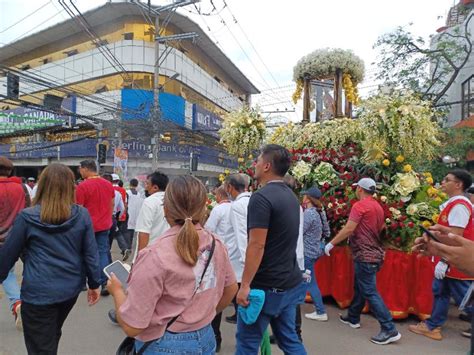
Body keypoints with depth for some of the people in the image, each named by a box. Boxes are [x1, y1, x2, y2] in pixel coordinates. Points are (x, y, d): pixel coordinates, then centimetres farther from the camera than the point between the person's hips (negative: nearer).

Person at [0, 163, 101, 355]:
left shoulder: (27, 217, -11)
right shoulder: (82, 215, -7)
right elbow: (91, 253, -4)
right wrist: (95, 283, 6)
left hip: (39, 292, -3)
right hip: (71, 288, 4)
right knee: (53, 334, 29)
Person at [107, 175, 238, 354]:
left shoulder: (155, 255, -25)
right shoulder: (216, 244, -8)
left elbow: (131, 326, -20)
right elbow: (231, 289, 8)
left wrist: (117, 290, -2)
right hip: (206, 339, 5)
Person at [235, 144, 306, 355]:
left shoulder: (261, 197, -19)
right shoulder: (290, 196, 9)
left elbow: (256, 245, -23)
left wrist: (245, 285, -17)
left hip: (266, 286, -8)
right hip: (290, 283, 8)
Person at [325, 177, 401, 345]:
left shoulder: (359, 205, -16)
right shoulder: (377, 206, 9)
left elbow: (348, 229, -21)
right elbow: (381, 228, 20)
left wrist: (331, 243, -12)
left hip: (365, 255, -9)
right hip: (373, 252, 9)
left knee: (370, 292, -4)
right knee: (359, 287, 20)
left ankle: (390, 330, -1)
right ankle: (353, 318, 32)